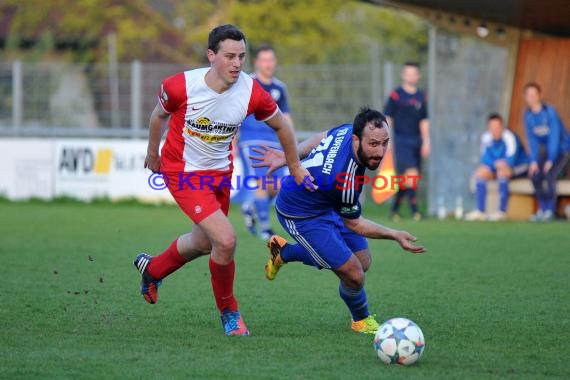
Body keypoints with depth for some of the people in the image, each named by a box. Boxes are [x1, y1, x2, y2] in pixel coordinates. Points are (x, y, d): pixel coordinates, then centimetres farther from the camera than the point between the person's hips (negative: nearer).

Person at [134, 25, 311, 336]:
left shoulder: (252, 93, -18)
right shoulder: (180, 86, -24)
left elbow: (280, 125, 2)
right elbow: (159, 115, -2)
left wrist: (295, 167, 10)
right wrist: (153, 154, 12)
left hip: (221, 172, 5)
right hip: (183, 172, -5)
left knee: (203, 241, 23)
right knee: (226, 240, -19)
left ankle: (152, 269, 54)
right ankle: (229, 313, 7)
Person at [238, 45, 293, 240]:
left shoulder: (279, 88, 12)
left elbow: (286, 118, 18)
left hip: (273, 143, 5)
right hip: (251, 141, -5)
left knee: (276, 187, -3)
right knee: (262, 181, -16)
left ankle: (250, 207, 25)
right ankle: (264, 225, -6)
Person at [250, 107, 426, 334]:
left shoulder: (349, 130, -19)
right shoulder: (346, 179, -39)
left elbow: (320, 138, 3)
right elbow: (354, 224, -21)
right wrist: (395, 235, -24)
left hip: (324, 203, 9)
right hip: (301, 216, -9)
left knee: (363, 262, 16)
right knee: (354, 275, -12)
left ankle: (283, 252, 35)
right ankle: (362, 320, 22)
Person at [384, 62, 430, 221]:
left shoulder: (420, 97, 12)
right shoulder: (396, 95, -3)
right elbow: (387, 119, -3)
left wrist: (426, 142, 12)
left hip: (416, 141, 5)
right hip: (401, 140, -5)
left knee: (406, 179, 7)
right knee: (411, 174, -16)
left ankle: (394, 209, 19)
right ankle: (414, 210, -14)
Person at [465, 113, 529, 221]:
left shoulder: (509, 137, -24)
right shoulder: (486, 137, -4)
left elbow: (510, 160, -27)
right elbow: (485, 157, 2)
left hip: (518, 168, -7)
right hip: (497, 167, 7)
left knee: (502, 172, -35)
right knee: (480, 172, -12)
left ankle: (502, 211, -32)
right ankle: (480, 211, -13)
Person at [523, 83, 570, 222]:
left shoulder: (550, 112, -21)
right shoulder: (528, 115, -4)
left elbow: (555, 136, -23)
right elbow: (532, 139, -1)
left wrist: (550, 160, -25)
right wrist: (534, 161, -10)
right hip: (546, 149, 6)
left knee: (549, 174, -25)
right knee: (535, 175, -11)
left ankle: (550, 211, -18)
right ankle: (542, 209, 2)